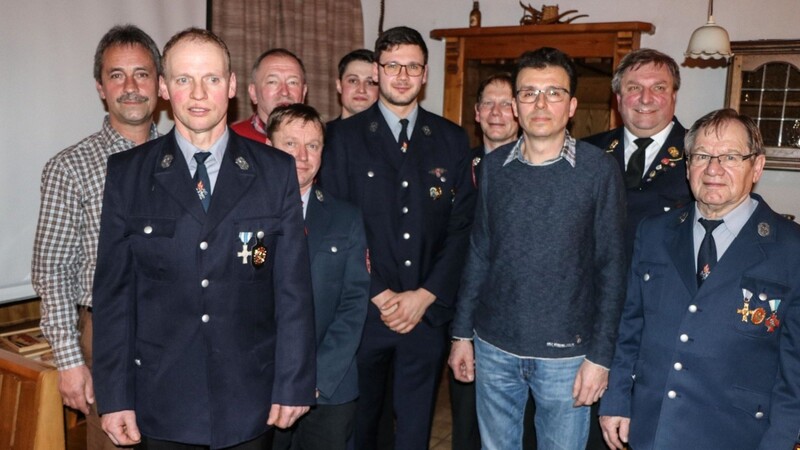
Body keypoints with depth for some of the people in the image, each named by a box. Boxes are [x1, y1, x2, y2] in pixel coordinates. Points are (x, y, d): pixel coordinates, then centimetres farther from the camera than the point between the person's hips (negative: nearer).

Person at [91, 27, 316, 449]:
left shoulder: (276, 170, -3)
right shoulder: (127, 172, -1)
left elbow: (293, 287, -3)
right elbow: (113, 290, 0)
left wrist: (293, 384, -4)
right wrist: (115, 396, -1)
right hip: (162, 397, 1)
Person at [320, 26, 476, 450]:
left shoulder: (452, 139, 4)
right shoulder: (346, 136, -1)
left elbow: (462, 226, 1)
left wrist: (425, 295, -8)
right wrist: (379, 295, -10)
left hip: (428, 311, 2)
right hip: (362, 311, -1)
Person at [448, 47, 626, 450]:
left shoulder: (598, 169, -8)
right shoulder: (494, 166, 1)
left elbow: (611, 266, -6)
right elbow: (478, 254, 6)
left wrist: (600, 355, -8)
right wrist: (461, 333, 6)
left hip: (566, 353, -2)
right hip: (494, 346, 3)